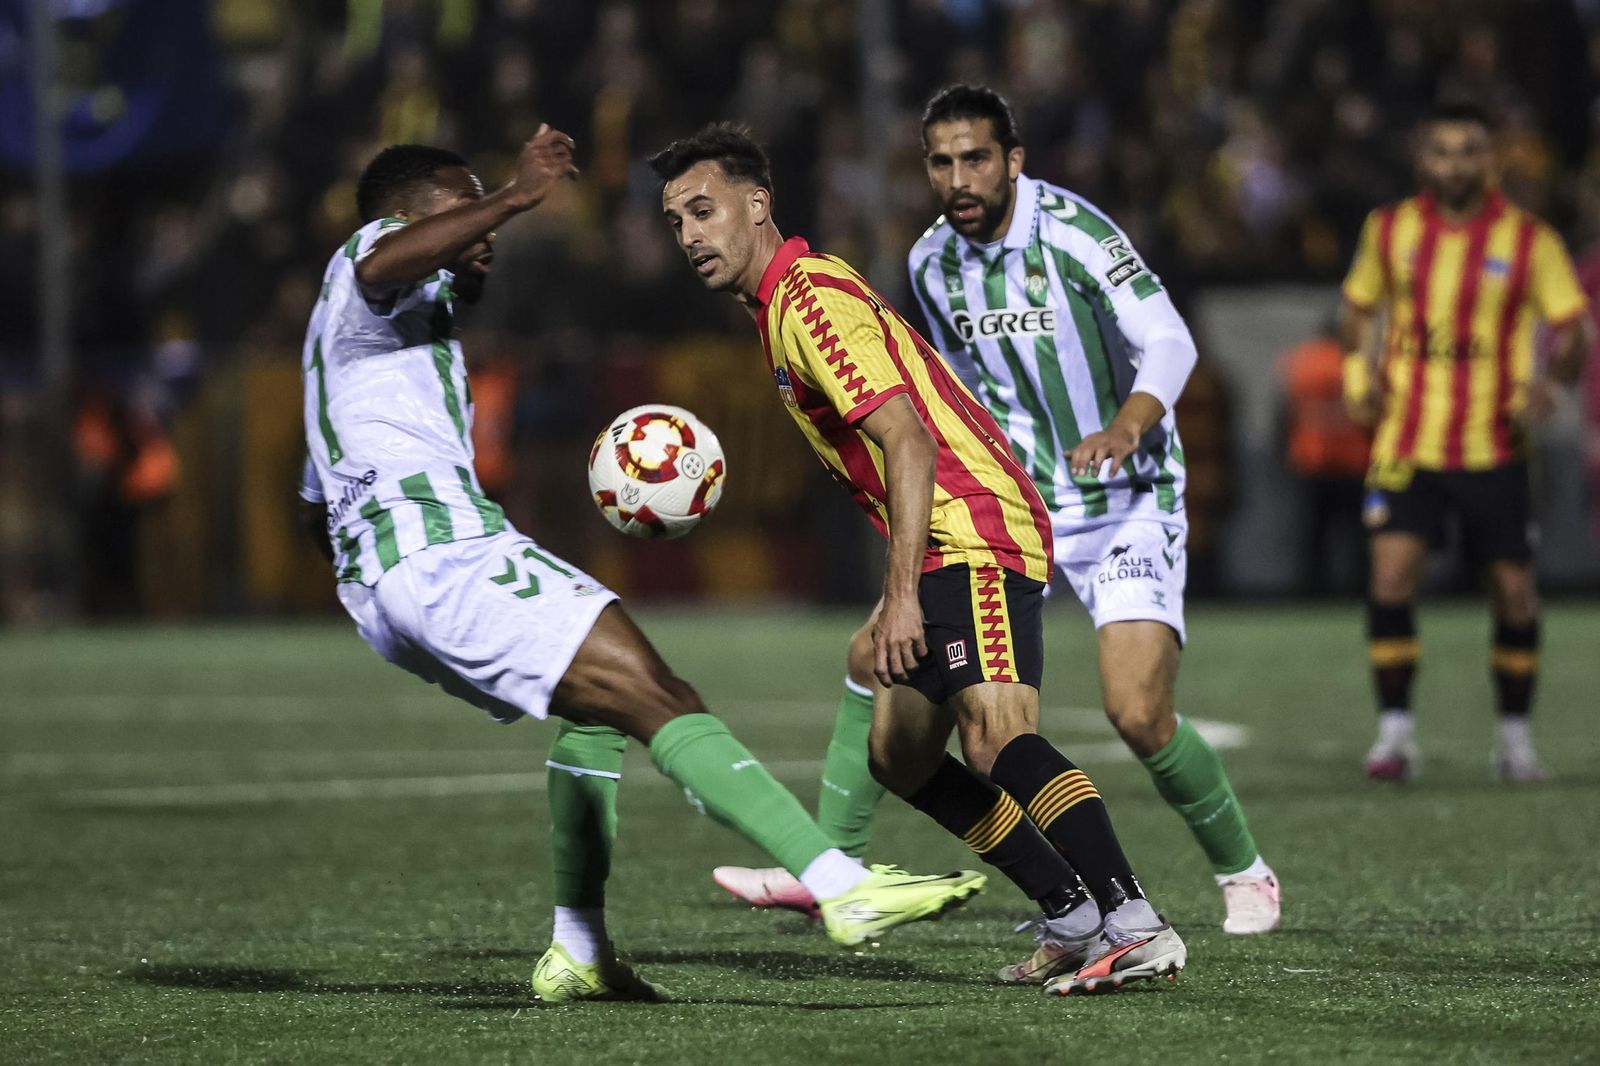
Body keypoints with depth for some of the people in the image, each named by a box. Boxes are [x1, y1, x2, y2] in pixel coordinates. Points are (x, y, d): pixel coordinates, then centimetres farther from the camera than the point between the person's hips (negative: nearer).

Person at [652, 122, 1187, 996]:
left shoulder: (809, 300, -12)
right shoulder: (778, 305, 20)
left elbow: (908, 440, -21)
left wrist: (903, 592, -27)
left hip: (975, 537, -11)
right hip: (946, 552, 11)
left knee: (994, 736, -27)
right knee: (898, 754, 15)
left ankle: (1135, 927, -36)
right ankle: (1077, 923, 15)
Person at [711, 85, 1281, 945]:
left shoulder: (1071, 232, -18)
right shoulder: (932, 263, 1)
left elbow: (1168, 342, -24)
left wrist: (1126, 427, -40)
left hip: (1128, 506, -6)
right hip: (1015, 507, 6)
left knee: (1139, 716, -18)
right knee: (878, 653, -2)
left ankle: (1243, 872, 8)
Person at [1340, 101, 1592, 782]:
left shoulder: (1528, 240, -2)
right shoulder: (1389, 229, 5)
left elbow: (1572, 328, 1)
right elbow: (1359, 309, 20)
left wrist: (1551, 377, -19)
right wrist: (1360, 369, 1)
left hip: (1494, 445, -1)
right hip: (1406, 440, 1)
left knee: (1514, 591, 3)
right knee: (1392, 570, -15)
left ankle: (1515, 734, 20)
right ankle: (1394, 731, -7)